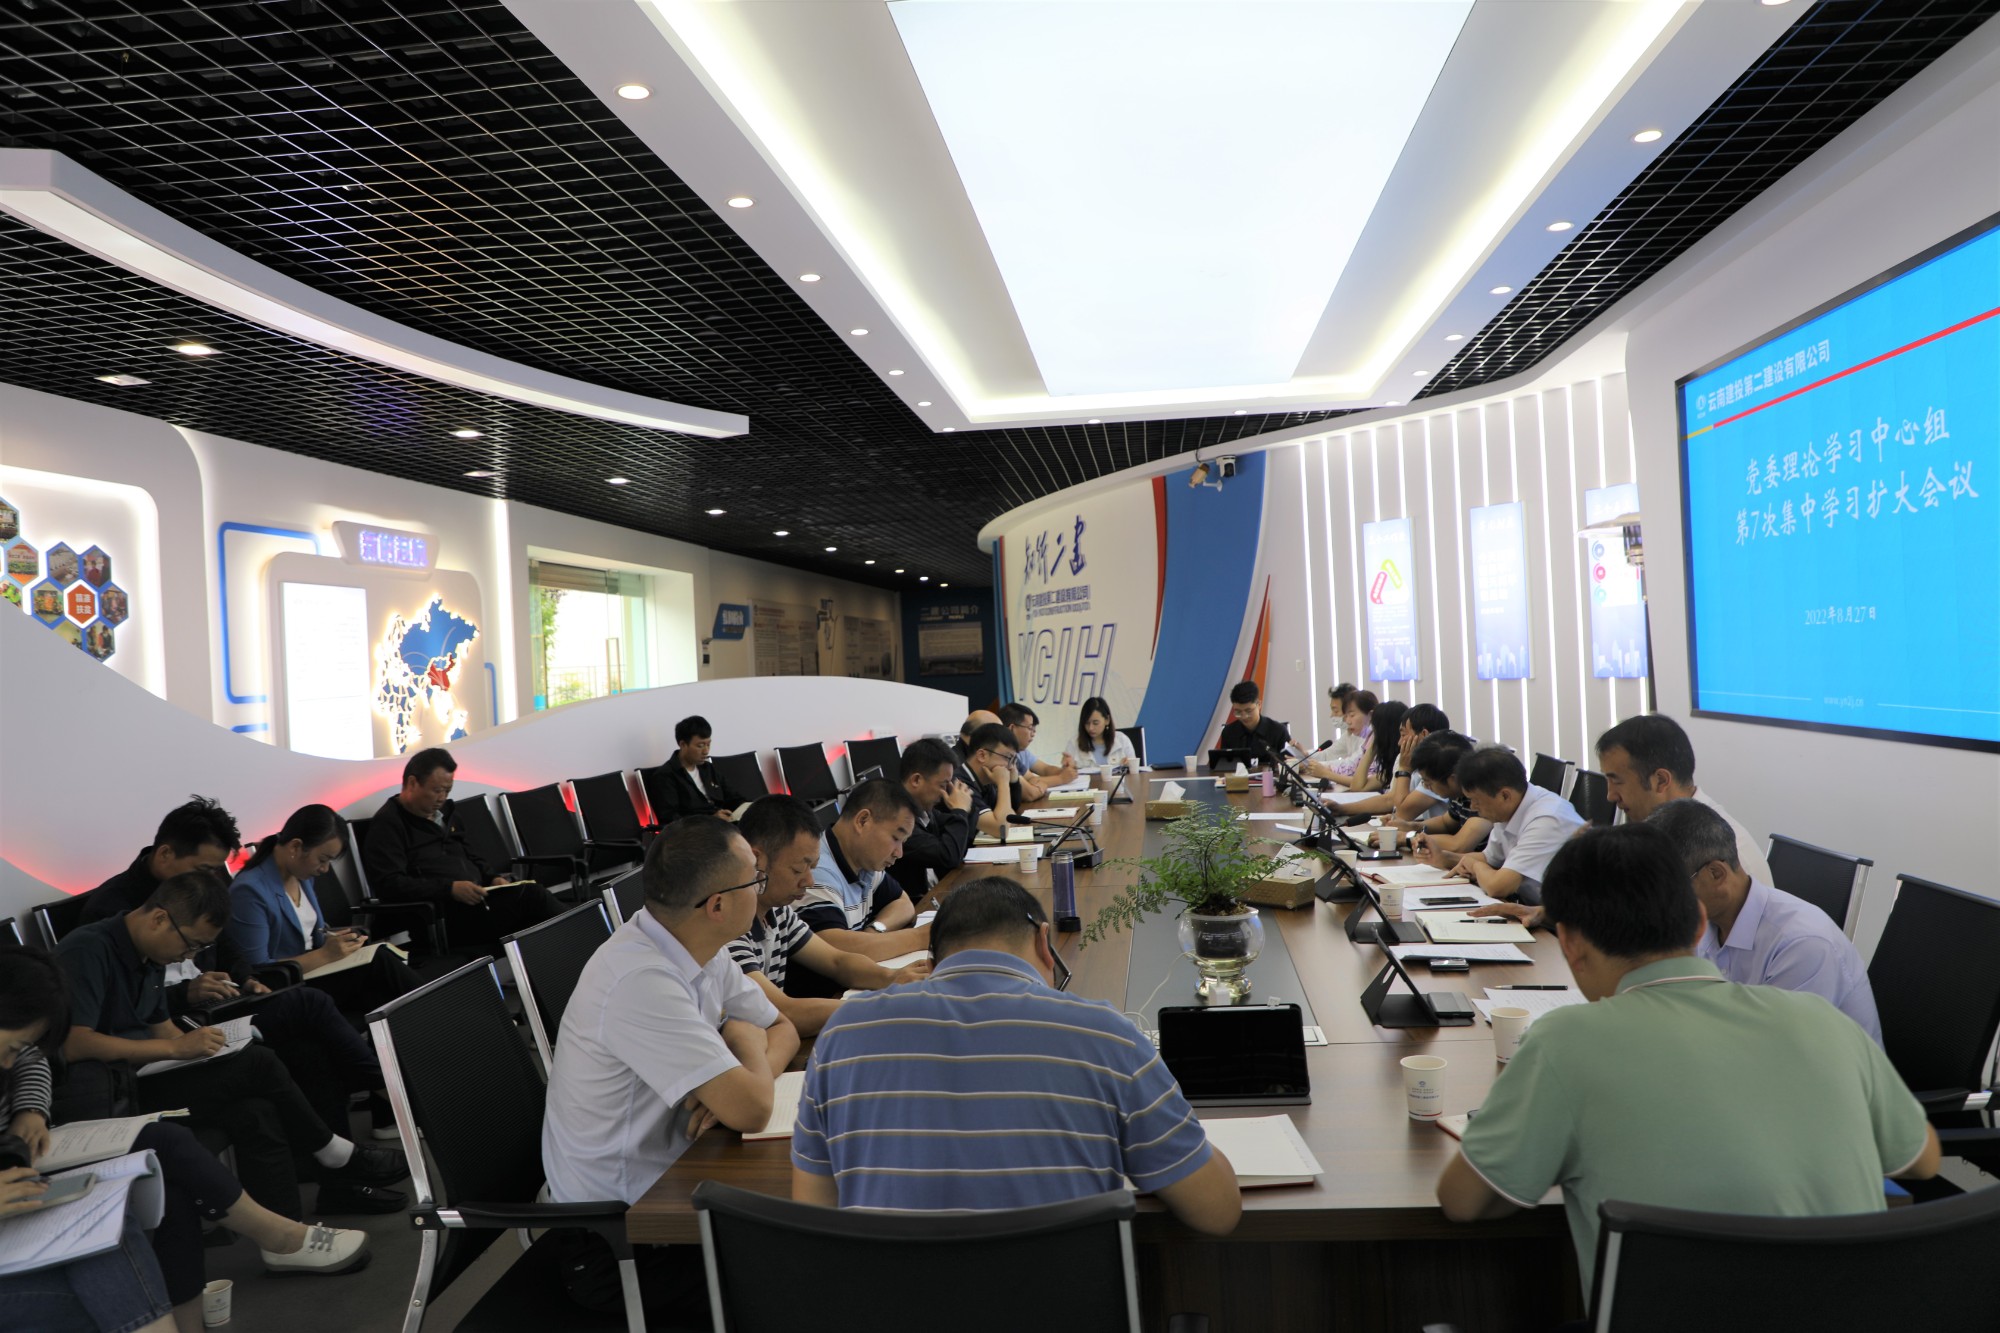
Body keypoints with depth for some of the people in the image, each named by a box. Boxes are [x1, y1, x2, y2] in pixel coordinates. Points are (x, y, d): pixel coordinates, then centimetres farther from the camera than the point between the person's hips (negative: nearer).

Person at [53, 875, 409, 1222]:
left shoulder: (150, 953, 12)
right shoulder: (87, 950, -17)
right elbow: (73, 1044, -27)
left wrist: (198, 1045, 1)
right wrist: (176, 1047, -24)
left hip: (139, 1074, 9)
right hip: (105, 1094, -9)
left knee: (255, 1113, -16)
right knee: (257, 1064, -18)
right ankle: (337, 1156, 3)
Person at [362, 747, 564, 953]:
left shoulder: (445, 813, 22)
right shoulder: (388, 823, -2)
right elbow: (389, 884, -14)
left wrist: (493, 878, 9)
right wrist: (450, 889, -21)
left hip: (478, 899, 8)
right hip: (444, 914, -8)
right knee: (530, 896, -27)